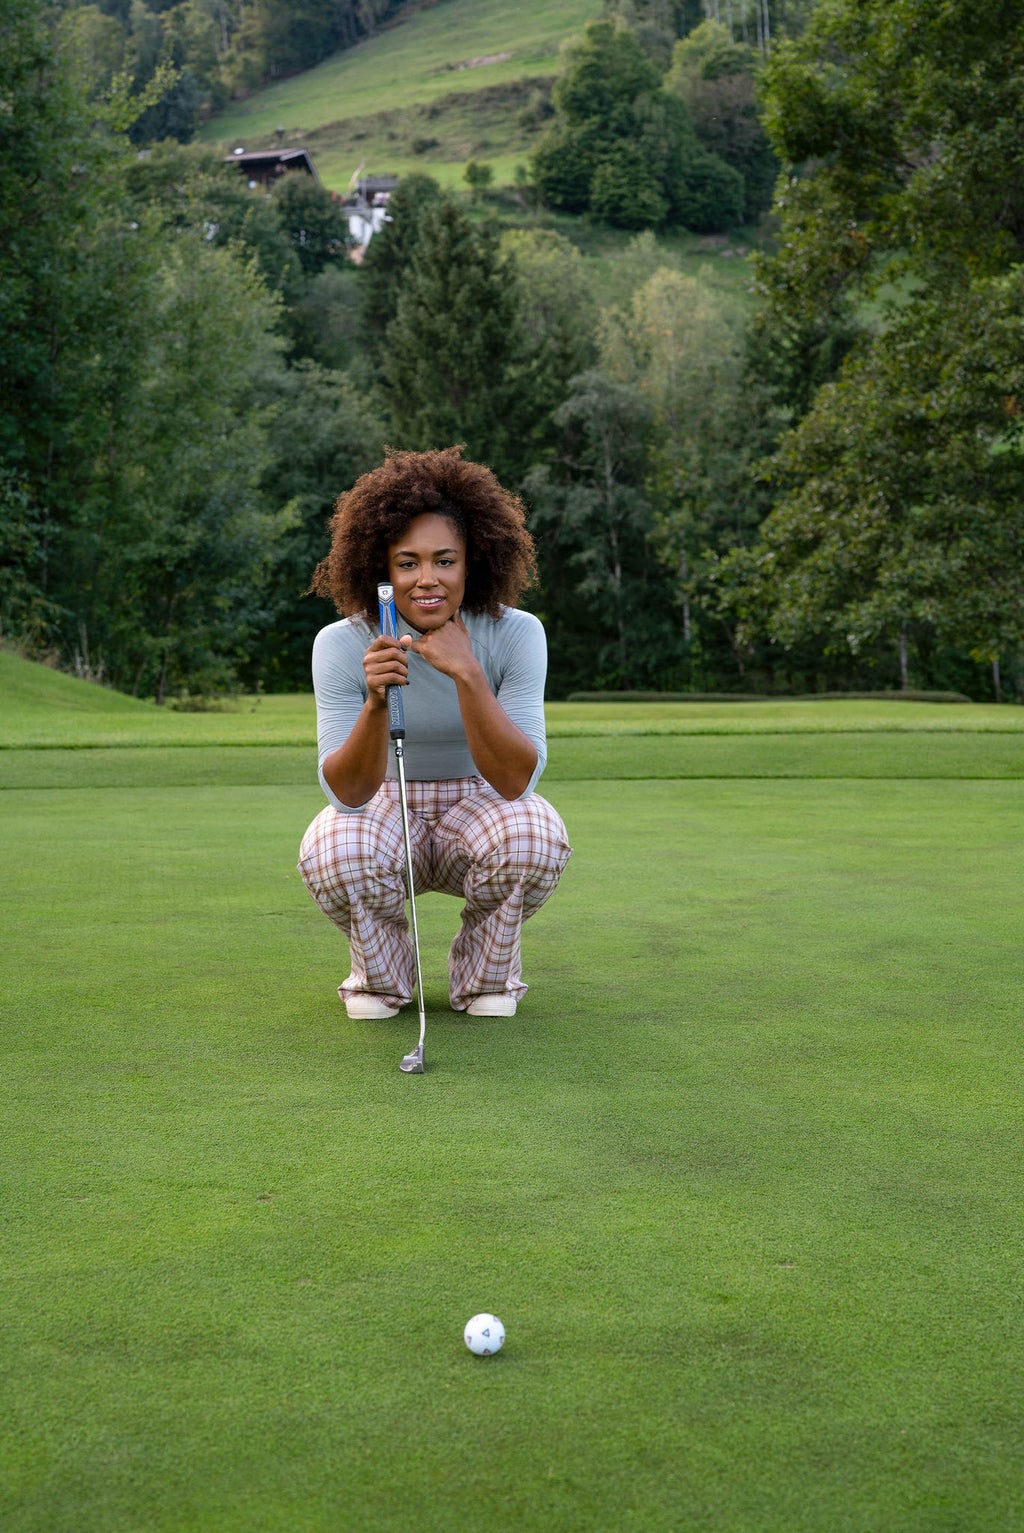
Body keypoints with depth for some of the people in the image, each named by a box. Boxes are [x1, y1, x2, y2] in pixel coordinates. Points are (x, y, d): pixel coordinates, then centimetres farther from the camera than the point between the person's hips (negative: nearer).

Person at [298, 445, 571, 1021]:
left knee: (533, 834, -34)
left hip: (478, 810, 0)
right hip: (384, 809, 0)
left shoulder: (516, 634, -19)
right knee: (334, 850, -34)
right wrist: (375, 701, -43)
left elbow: (516, 781, -27)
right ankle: (381, 972, 0)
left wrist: (467, 675, -39)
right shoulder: (341, 644, -18)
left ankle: (486, 973, -3)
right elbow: (347, 794, -25)